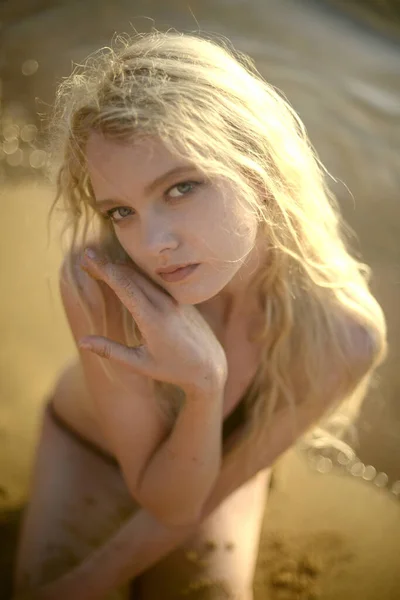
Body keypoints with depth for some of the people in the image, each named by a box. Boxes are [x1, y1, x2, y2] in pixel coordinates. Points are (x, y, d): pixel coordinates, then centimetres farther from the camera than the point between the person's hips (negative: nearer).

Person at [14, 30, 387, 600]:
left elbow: (203, 497, -20)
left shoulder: (343, 338, -35)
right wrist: (204, 388, -47)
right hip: (88, 451, 0)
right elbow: (166, 499, -29)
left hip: (210, 468, 1)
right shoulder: (96, 283, -38)